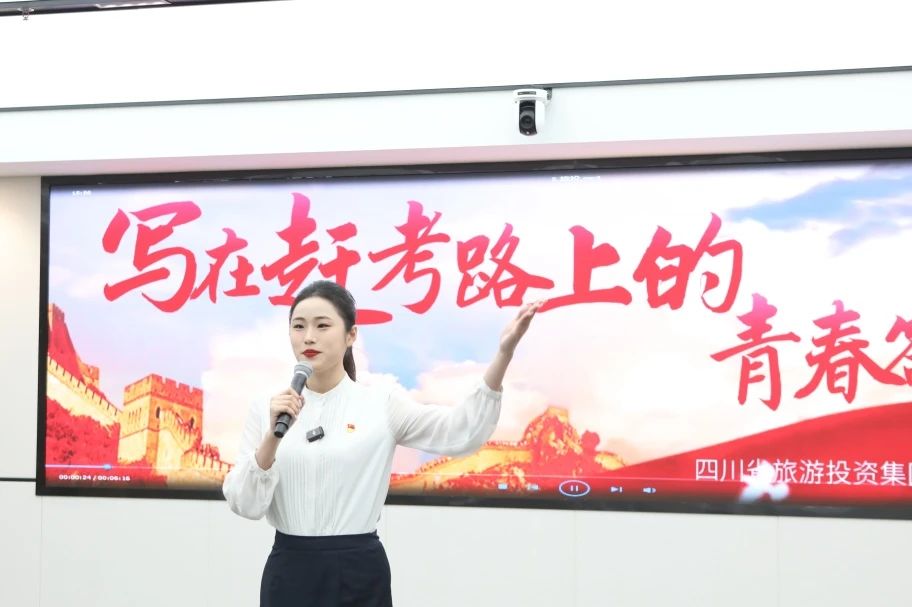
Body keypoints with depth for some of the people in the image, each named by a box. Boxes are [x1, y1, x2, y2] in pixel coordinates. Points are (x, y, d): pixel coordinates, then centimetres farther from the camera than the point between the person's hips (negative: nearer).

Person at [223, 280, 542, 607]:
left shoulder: (382, 404, -1)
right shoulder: (267, 410, 4)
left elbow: (461, 433, -14)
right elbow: (245, 504, -3)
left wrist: (504, 352, -23)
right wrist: (272, 436, -18)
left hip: (358, 573, -1)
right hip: (290, 573, 1)